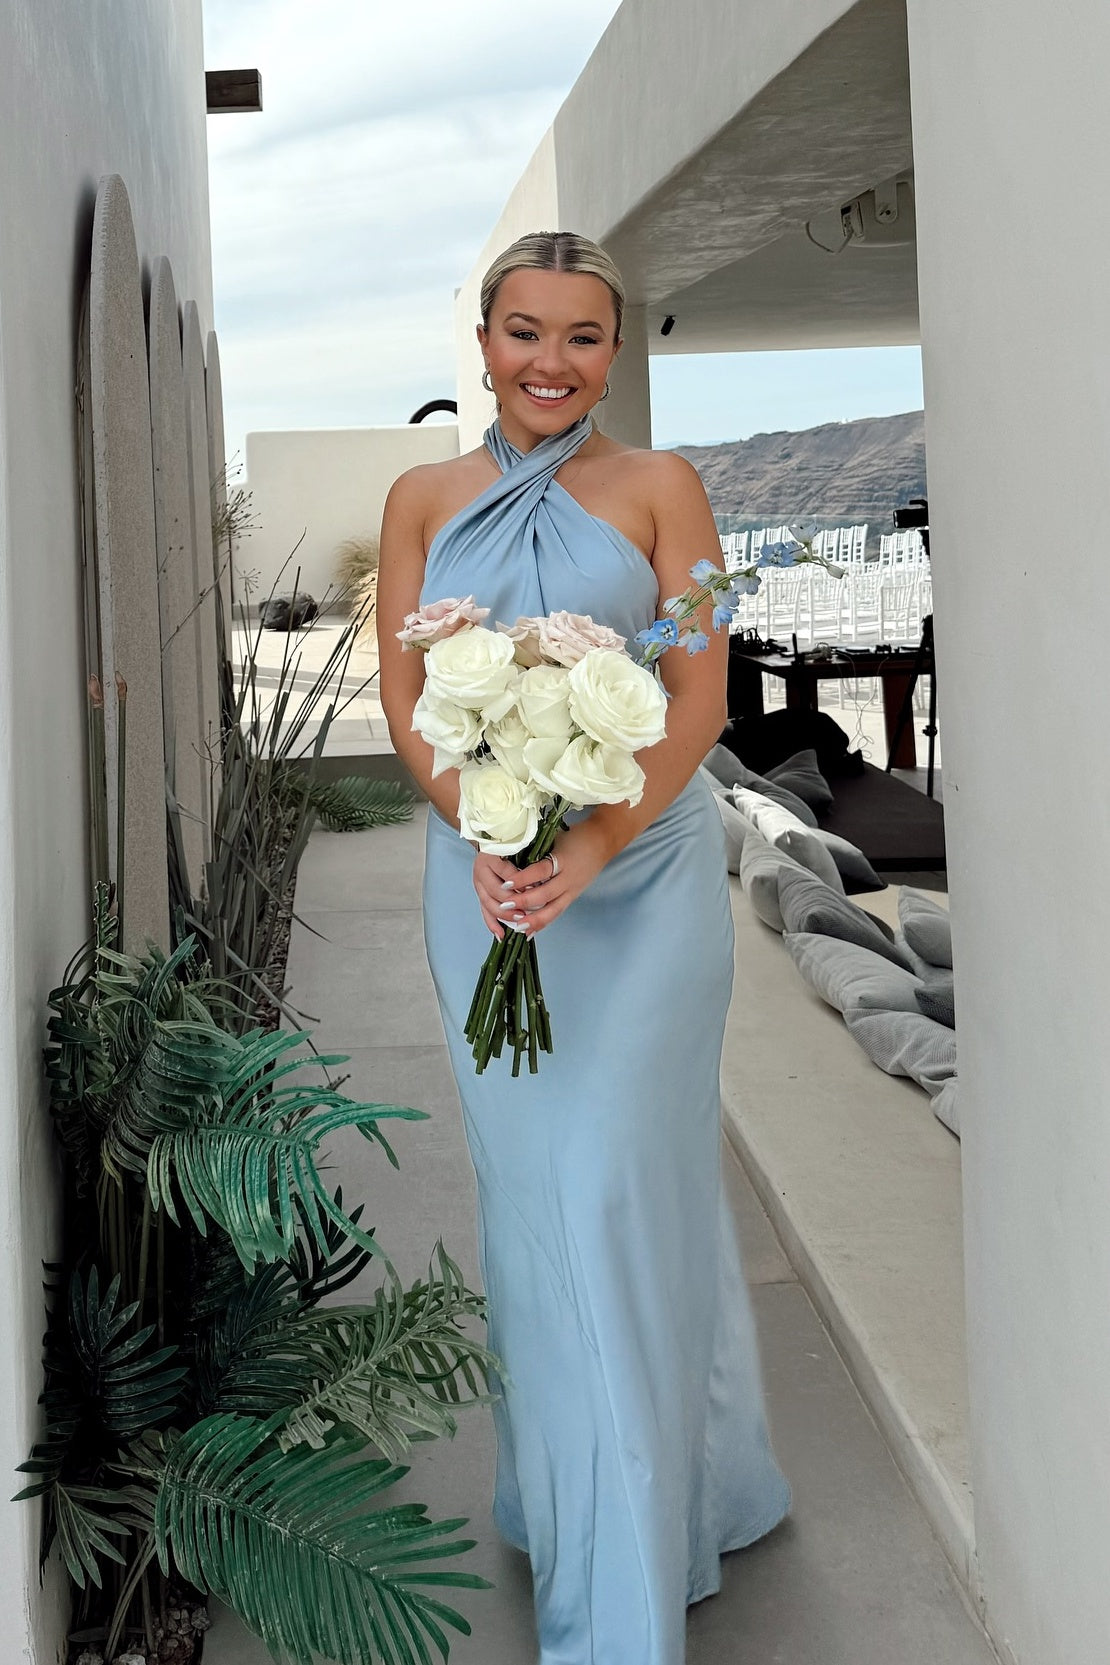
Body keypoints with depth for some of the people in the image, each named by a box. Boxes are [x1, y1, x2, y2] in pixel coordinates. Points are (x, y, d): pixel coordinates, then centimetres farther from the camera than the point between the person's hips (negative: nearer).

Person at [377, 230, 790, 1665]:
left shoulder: (658, 487, 1)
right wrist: (481, 834, -14)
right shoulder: (424, 500, 9)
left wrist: (597, 843, -19)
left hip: (642, 864, -2)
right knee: (528, 1186, 8)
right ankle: (564, 1482, 29)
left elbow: (701, 693, -5)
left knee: (617, 1186, -5)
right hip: (483, 869, 3)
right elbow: (403, 695, 4)